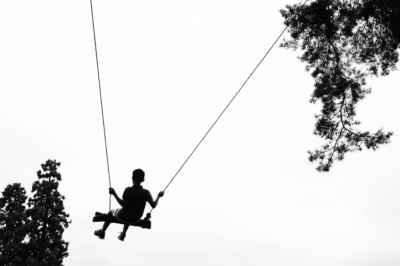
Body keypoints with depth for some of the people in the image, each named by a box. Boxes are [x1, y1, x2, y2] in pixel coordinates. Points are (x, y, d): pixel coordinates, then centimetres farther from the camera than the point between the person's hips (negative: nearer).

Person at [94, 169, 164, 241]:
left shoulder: (128, 190, -27)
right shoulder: (146, 192, -19)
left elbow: (123, 204, -30)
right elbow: (153, 205, -17)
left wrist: (114, 194, -25)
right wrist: (159, 196, -2)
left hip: (123, 217, -3)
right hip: (135, 220, 3)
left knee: (111, 212, 30)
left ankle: (102, 232, 46)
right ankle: (123, 235, 51)